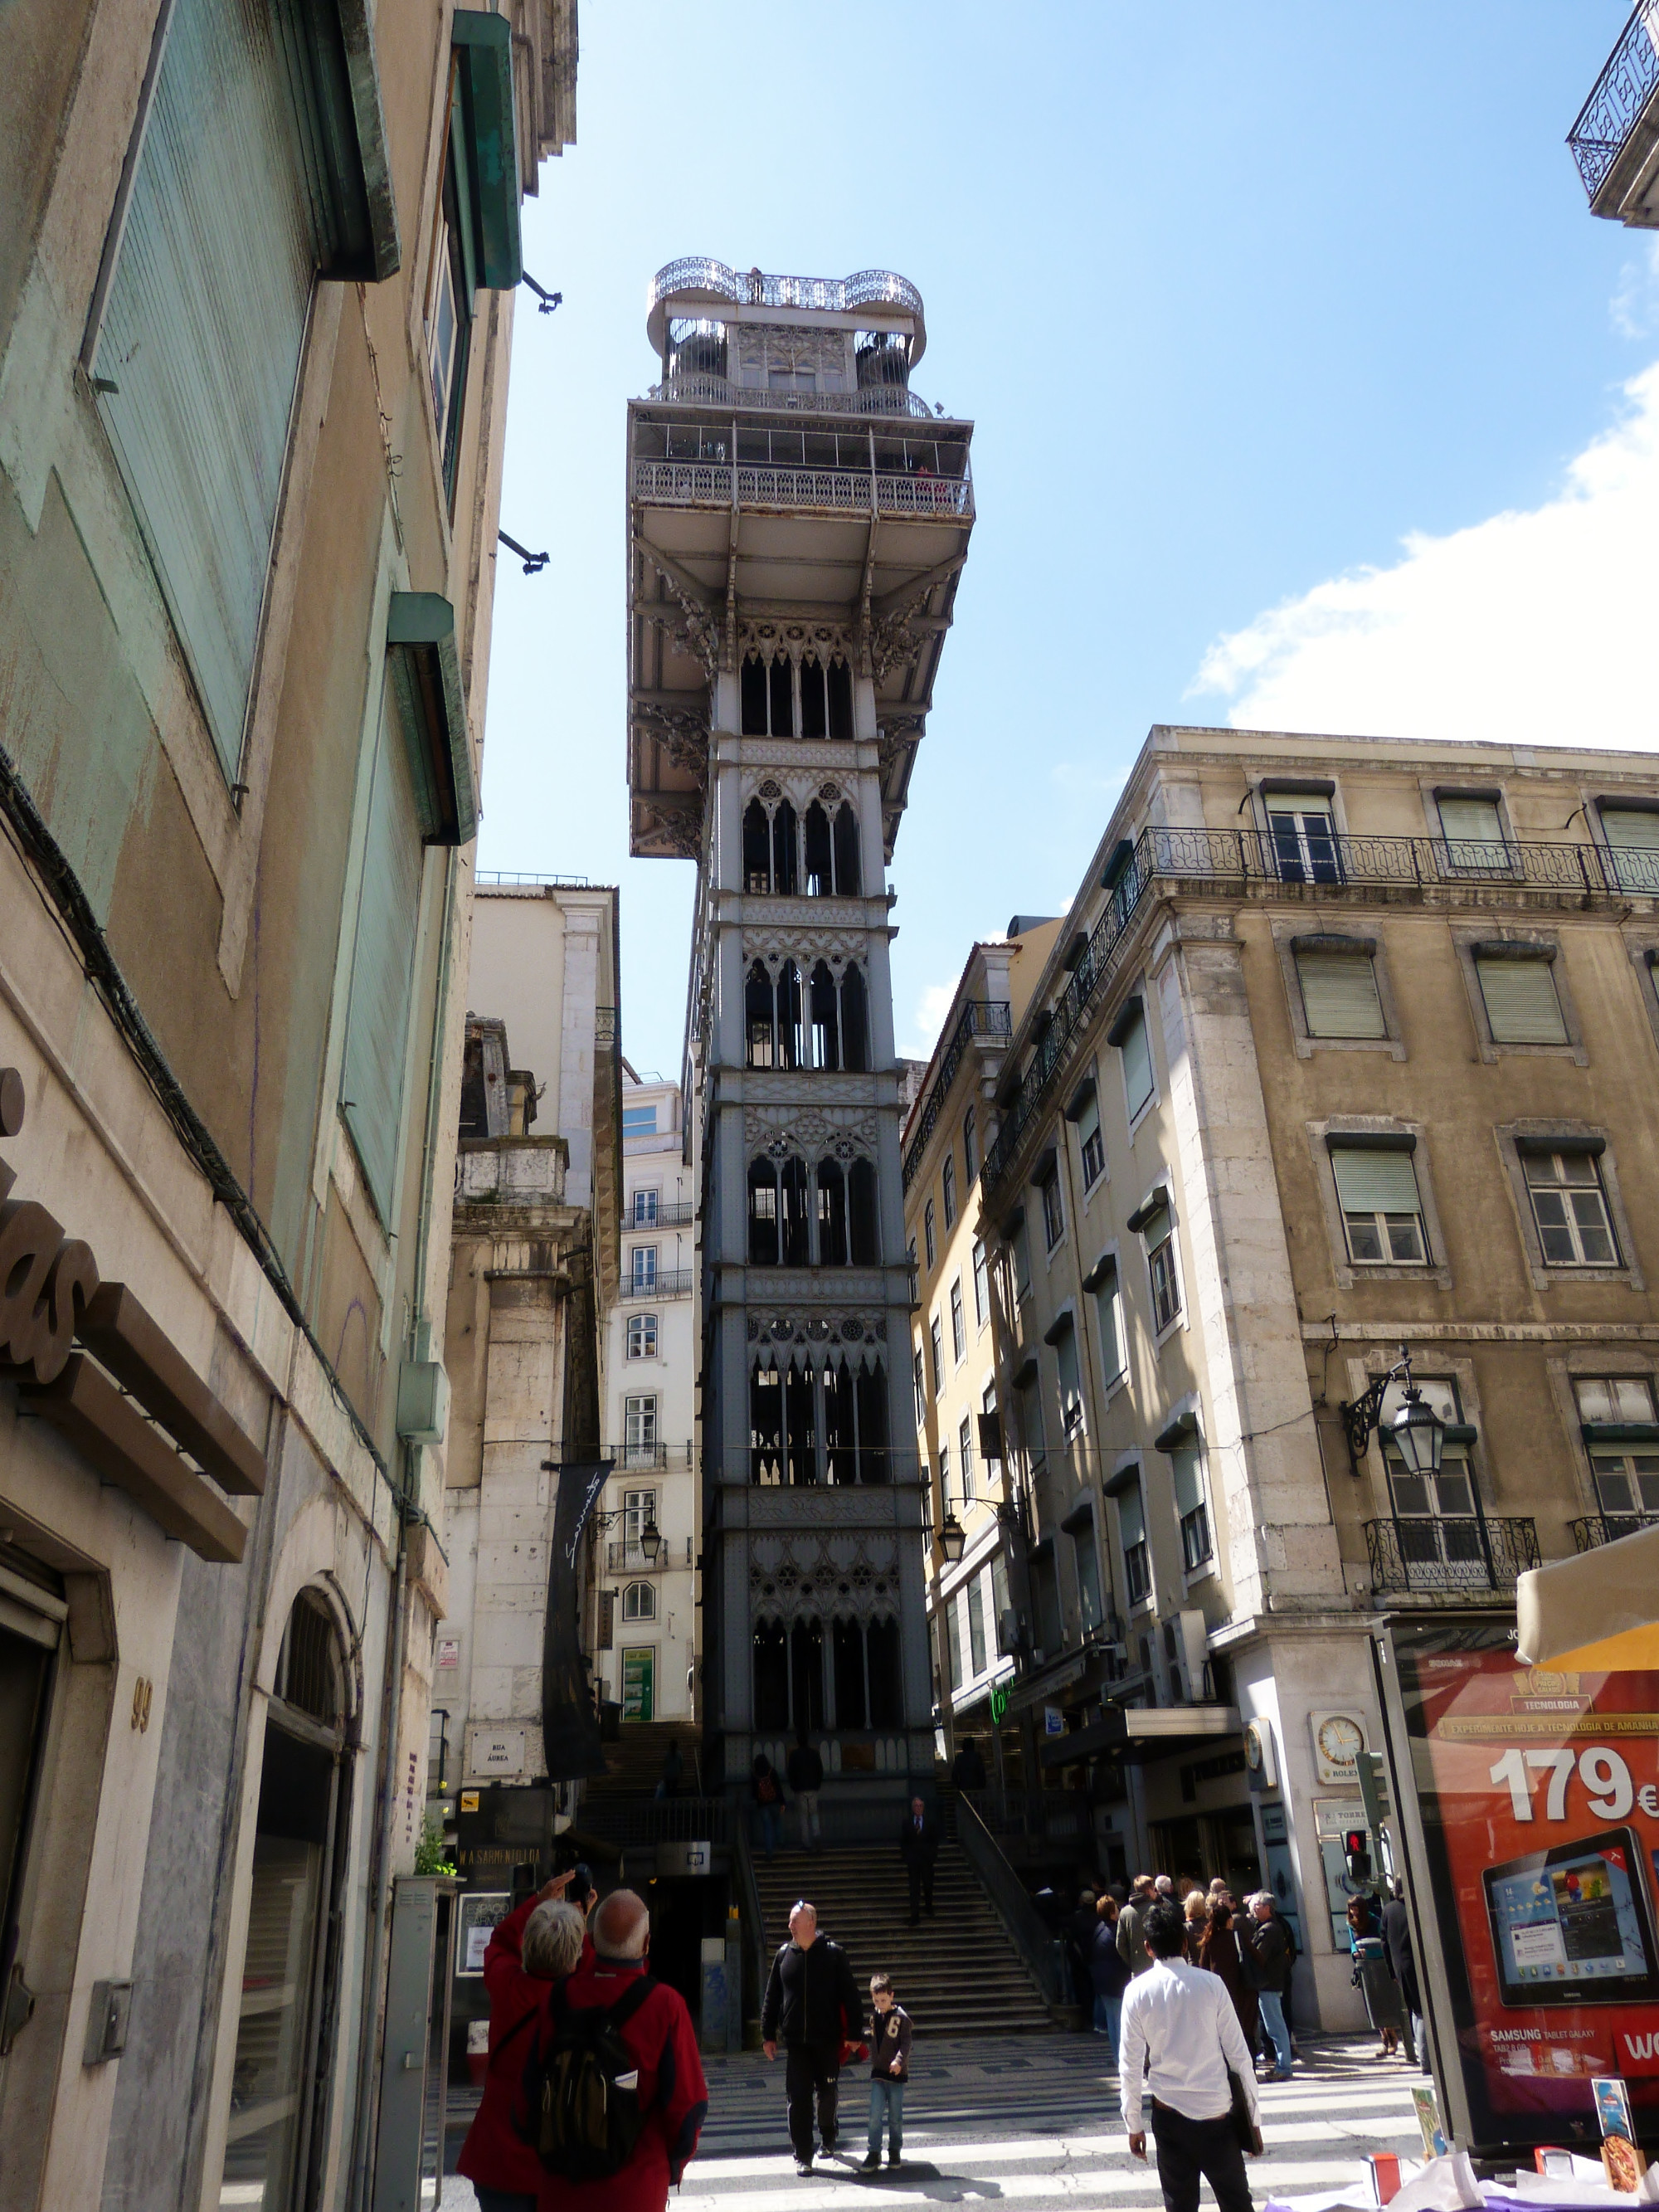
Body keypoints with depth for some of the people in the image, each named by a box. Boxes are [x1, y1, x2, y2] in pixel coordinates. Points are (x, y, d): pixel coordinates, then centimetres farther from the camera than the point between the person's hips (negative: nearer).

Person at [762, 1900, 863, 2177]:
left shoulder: (833, 1953, -4)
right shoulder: (783, 1954, 3)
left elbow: (850, 1996, -2)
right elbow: (771, 1997, 9)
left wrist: (853, 2033, -5)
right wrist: (768, 2034, 7)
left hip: (827, 2040, -1)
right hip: (795, 2041, 1)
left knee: (827, 2094, 11)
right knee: (798, 2098, -1)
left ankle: (827, 2139, 36)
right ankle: (802, 2155, 10)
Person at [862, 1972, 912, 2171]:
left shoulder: (901, 2017, -10)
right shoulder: (874, 2015, 4)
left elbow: (906, 2042, -16)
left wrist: (899, 2060, -30)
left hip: (897, 2072, -3)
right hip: (878, 2072, 3)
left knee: (895, 2116, 7)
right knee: (875, 2115, -6)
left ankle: (895, 2151, 22)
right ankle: (874, 2152, 2)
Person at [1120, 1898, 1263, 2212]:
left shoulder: (1137, 1991, -5)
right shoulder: (1211, 1984, -6)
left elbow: (1130, 2066, -3)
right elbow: (1239, 2056, -3)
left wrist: (1133, 2125, 7)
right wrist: (1254, 2119, 6)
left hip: (1169, 2115, 0)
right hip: (1217, 2115, 0)